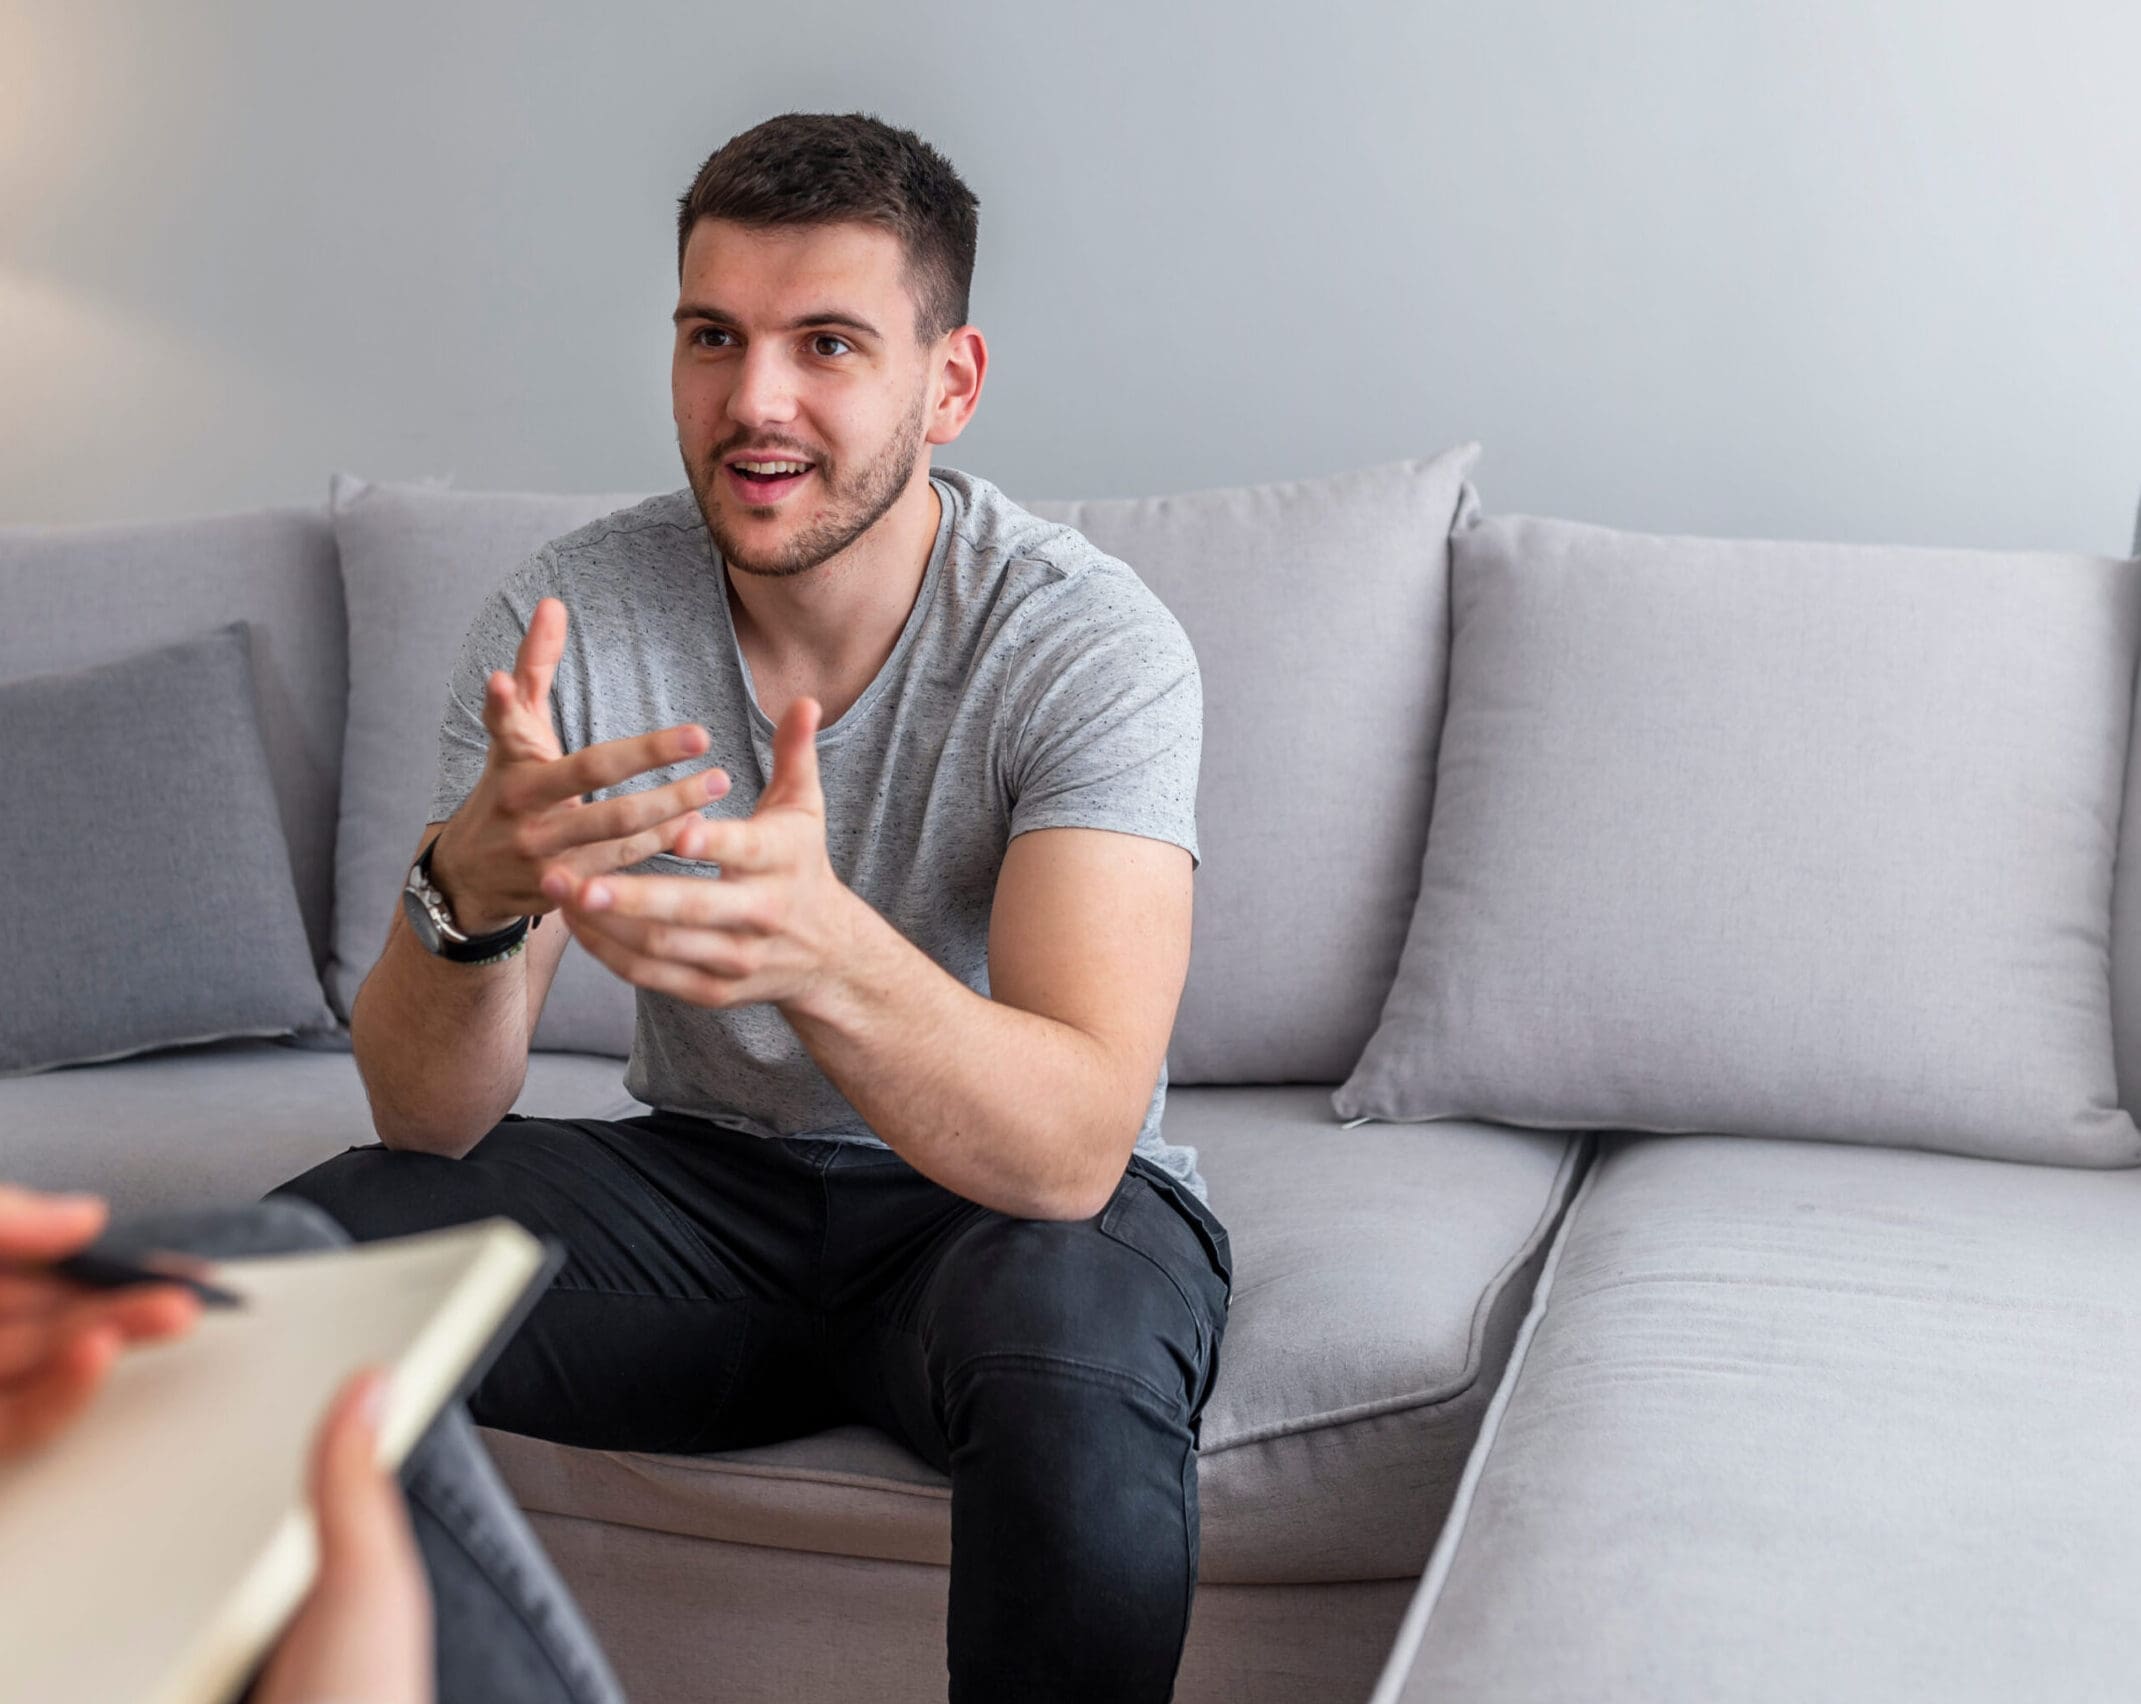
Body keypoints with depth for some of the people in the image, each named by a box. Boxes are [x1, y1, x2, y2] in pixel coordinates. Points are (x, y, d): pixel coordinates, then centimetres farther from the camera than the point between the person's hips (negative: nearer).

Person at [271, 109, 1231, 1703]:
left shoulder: (1087, 643, -20)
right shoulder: (565, 616, -11)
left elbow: (1072, 1145, -32)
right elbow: (429, 1117, -16)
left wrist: (820, 948, -52)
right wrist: (471, 891, -39)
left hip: (1012, 1199, -2)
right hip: (705, 1185, 3)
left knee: (1076, 1361, -37)